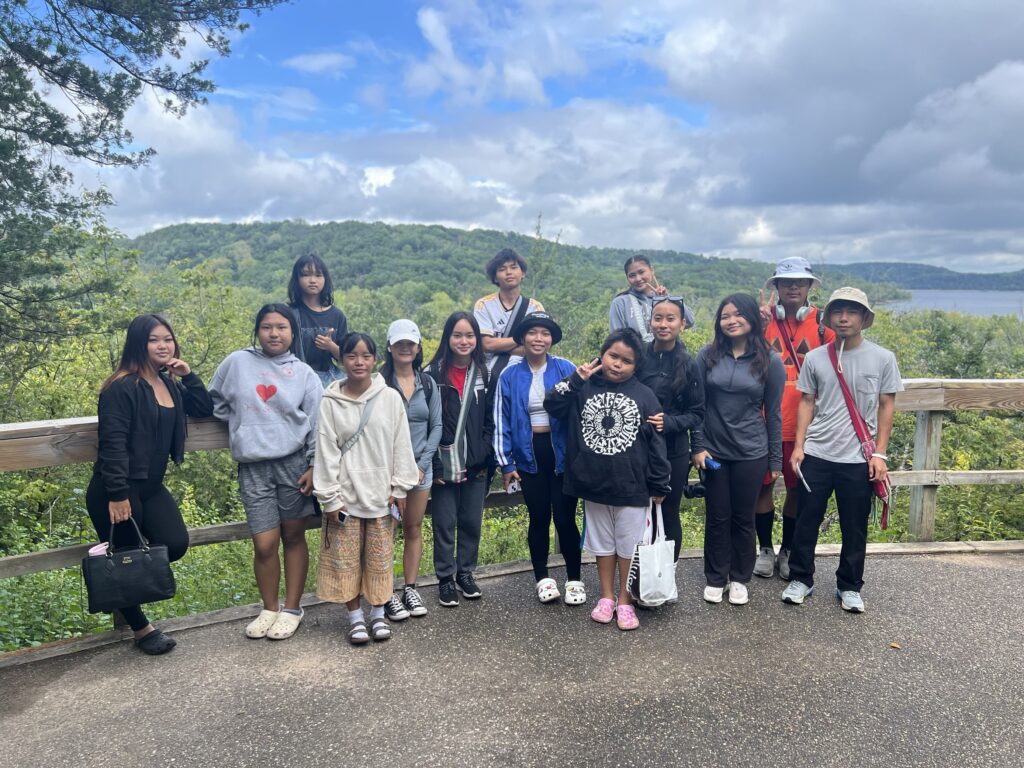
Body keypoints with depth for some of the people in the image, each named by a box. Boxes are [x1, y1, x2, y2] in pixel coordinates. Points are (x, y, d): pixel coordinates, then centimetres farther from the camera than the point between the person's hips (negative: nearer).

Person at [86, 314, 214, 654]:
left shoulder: (171, 385, 10)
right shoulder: (122, 388, -15)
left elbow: (206, 409, 13)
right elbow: (112, 444, -19)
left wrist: (188, 376, 1)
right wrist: (117, 495, -23)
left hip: (151, 487, 7)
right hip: (117, 492, -7)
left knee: (176, 543, -9)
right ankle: (140, 628, 22)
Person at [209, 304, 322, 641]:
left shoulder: (303, 373, 3)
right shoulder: (237, 362, 5)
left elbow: (316, 424, 2)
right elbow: (215, 402, 16)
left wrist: (314, 466, -3)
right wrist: (242, 424, 5)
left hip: (293, 464, 0)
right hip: (253, 468, 1)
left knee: (294, 537, 9)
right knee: (265, 544, 1)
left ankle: (292, 609, 23)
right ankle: (269, 609, 22)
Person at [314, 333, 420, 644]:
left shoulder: (390, 397, -3)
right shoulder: (330, 402, -6)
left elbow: (401, 445, 0)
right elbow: (326, 452, -6)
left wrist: (400, 488, -1)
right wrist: (330, 498, -7)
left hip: (380, 493, 1)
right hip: (345, 494, 0)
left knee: (379, 557, 10)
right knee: (346, 558, 7)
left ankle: (378, 614, 27)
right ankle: (356, 617, 24)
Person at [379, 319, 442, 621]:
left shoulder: (428, 383, 5)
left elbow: (436, 426, 5)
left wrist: (422, 464, -5)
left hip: (421, 468, 4)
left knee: (414, 529, 11)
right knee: (386, 532, 0)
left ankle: (410, 589, 22)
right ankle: (387, 595, 10)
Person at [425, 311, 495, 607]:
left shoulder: (484, 375, 5)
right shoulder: (433, 374, -6)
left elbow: (490, 421, 7)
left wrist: (484, 459, -2)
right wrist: (435, 465, -11)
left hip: (475, 464, 3)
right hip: (444, 464, -3)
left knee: (472, 521, 12)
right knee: (445, 523, 6)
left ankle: (466, 573, 28)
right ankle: (445, 579, 20)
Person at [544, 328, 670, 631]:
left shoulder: (645, 396, -4)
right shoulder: (585, 388, -1)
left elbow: (656, 443, -2)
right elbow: (552, 405, -6)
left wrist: (659, 485, -1)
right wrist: (575, 379, -15)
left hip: (632, 487, -1)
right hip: (593, 485, 2)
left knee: (629, 545, 9)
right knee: (603, 543, 16)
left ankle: (625, 600, 25)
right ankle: (606, 597, 31)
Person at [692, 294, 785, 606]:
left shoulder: (770, 361, -3)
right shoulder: (707, 356, -2)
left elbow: (773, 414, 1)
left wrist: (776, 460, 2)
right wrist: (698, 447, -3)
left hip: (751, 454, -1)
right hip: (714, 452, 1)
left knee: (743, 518, 10)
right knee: (717, 517, 10)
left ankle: (739, 579, 28)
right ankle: (715, 578, 26)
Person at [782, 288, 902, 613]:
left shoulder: (883, 358, -1)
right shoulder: (815, 358, 2)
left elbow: (886, 406, 2)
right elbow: (807, 403, 7)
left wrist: (880, 453, -3)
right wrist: (799, 445, 0)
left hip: (859, 459, -1)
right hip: (816, 455, 1)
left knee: (855, 528, 10)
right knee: (806, 521, 9)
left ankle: (849, 587, 27)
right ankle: (800, 579, 25)